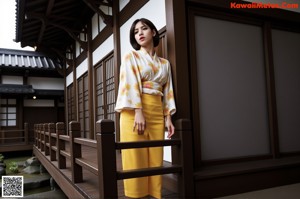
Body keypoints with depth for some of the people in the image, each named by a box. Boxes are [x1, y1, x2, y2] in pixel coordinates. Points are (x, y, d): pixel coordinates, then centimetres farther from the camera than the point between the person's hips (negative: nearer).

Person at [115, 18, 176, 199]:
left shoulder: (164, 63, 19)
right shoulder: (130, 57, 7)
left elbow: (167, 91, 14)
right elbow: (130, 84, -7)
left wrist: (168, 117, 3)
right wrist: (139, 112, -19)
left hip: (157, 112, 4)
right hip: (134, 110, -4)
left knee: (156, 158, 4)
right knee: (136, 158, -5)